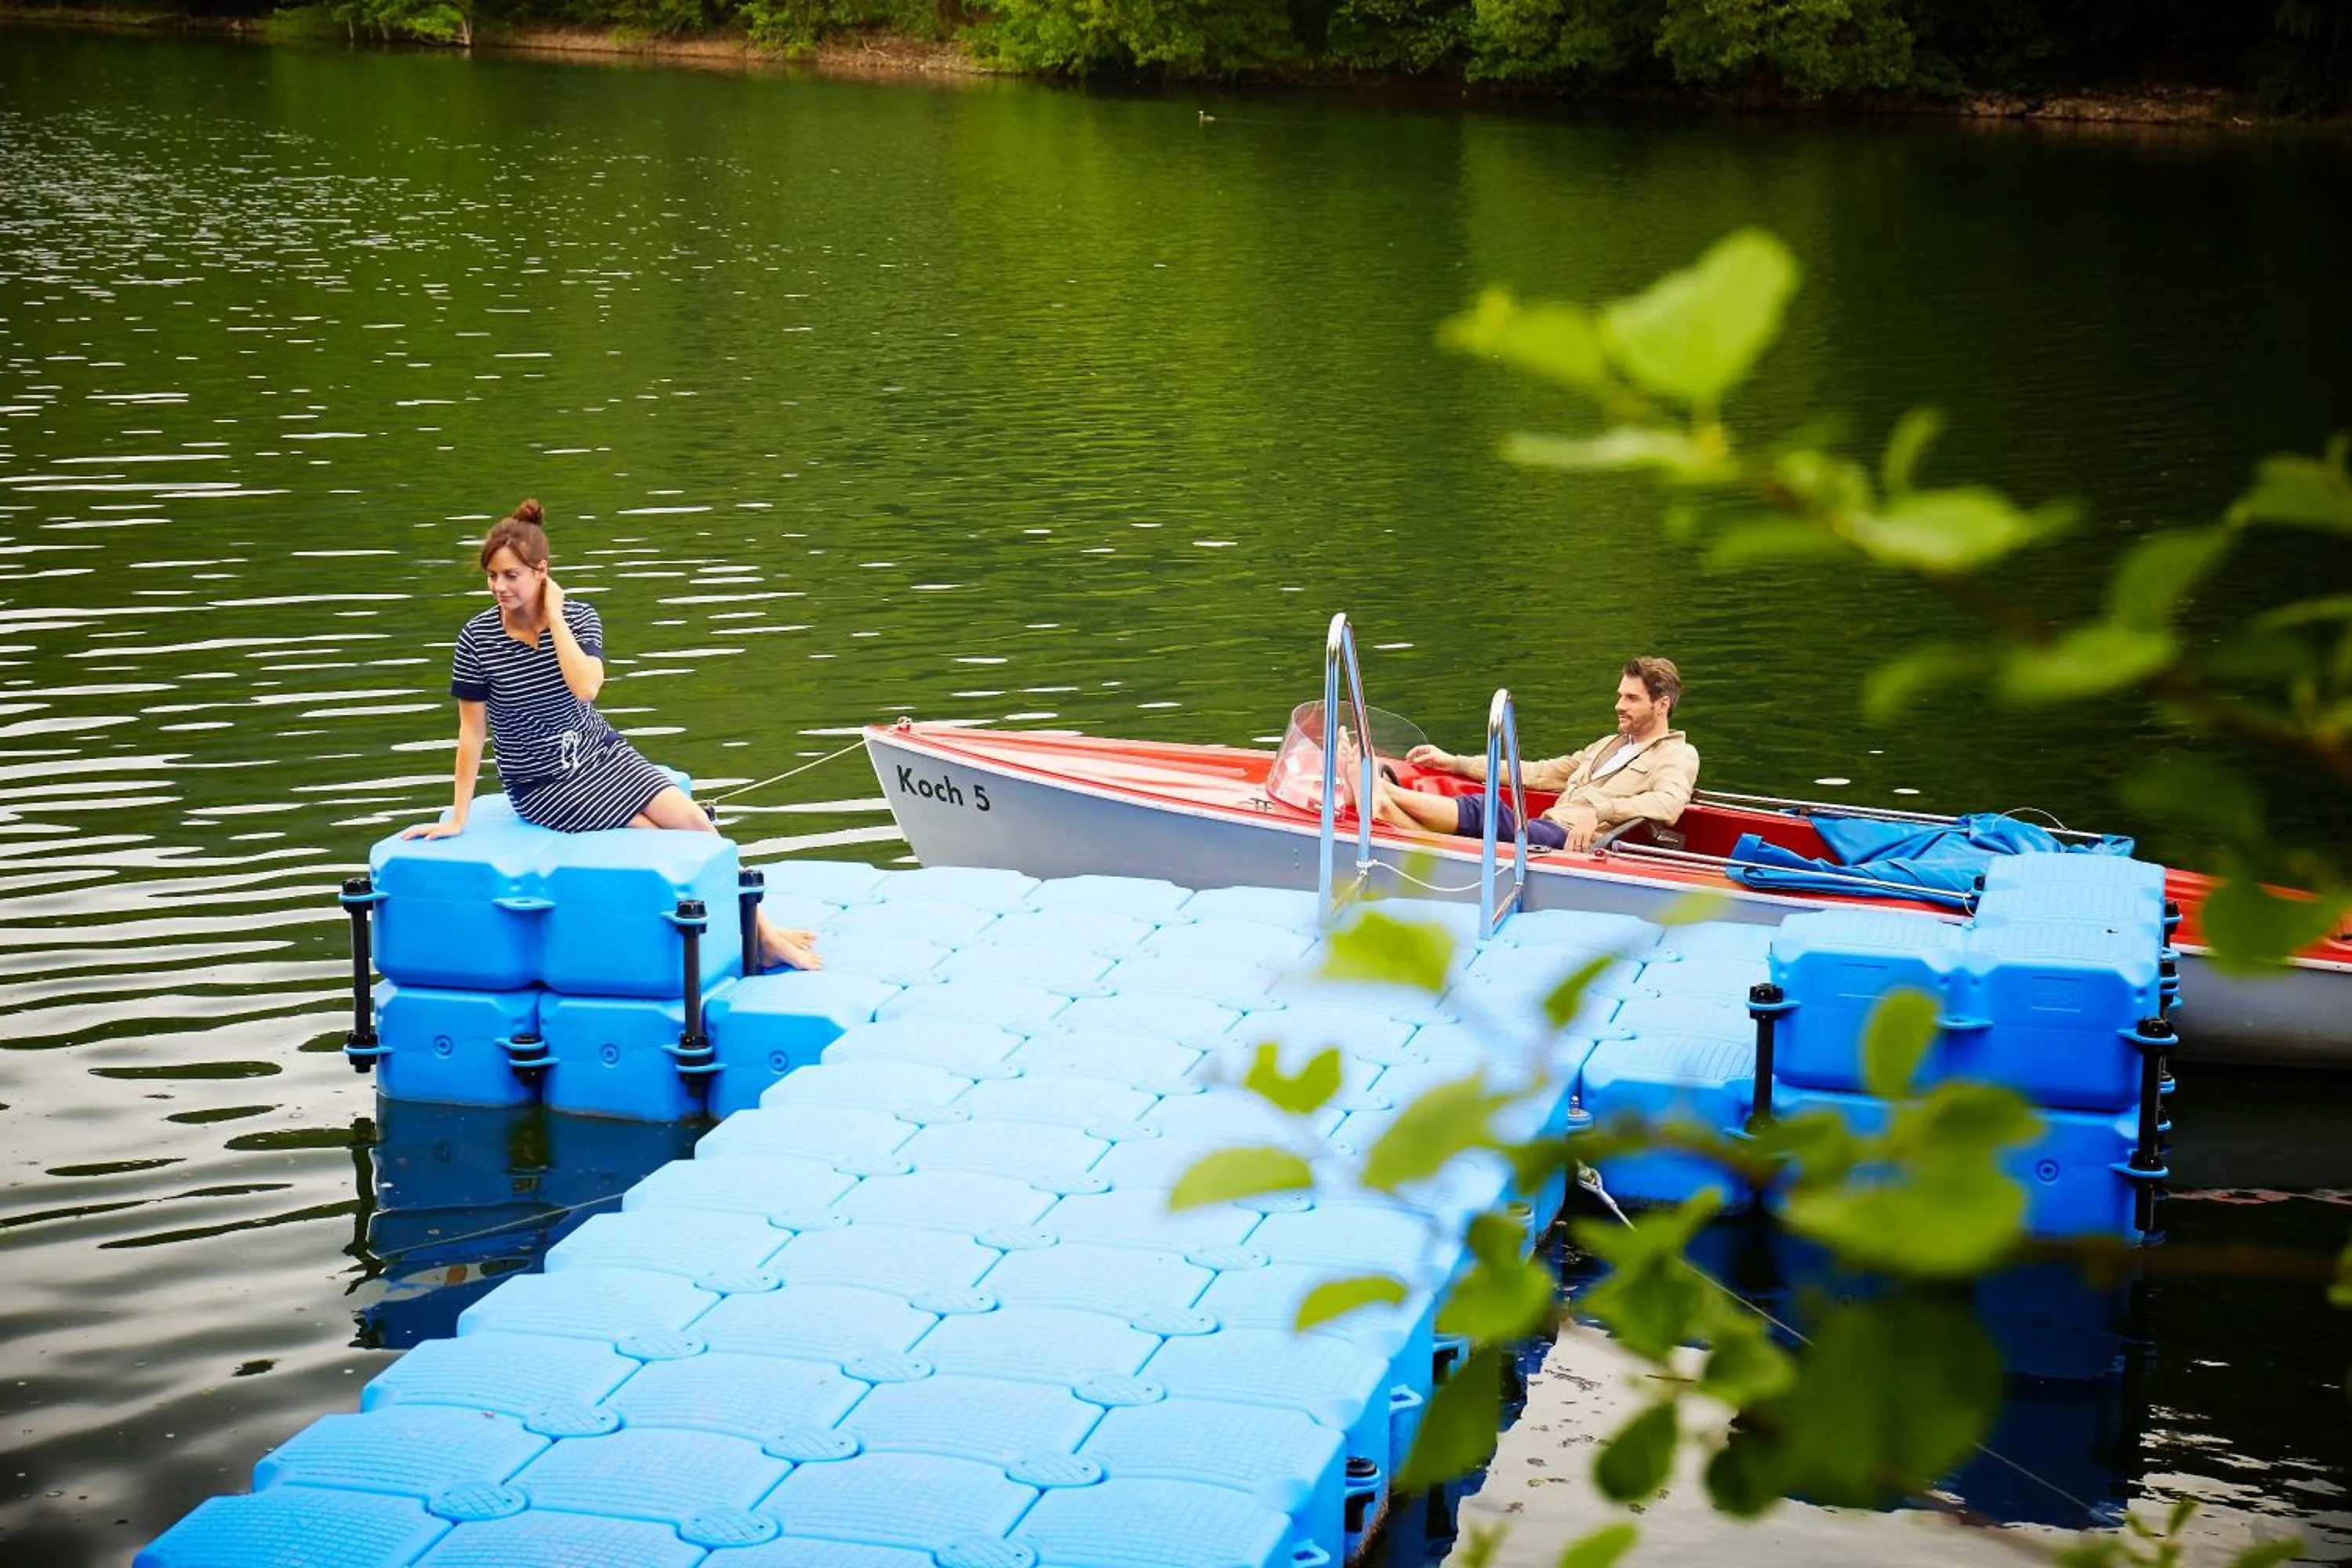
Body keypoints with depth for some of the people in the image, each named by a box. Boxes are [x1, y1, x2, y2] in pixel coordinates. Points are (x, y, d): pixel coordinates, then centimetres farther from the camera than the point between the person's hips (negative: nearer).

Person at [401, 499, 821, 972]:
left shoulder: (579, 617, -6)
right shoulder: (477, 639, -12)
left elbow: (585, 687, -24)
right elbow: (472, 730, -9)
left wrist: (554, 614, -21)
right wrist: (458, 817, -9)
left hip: (602, 754, 3)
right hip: (542, 783, -3)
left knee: (693, 821, -15)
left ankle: (762, 931, -4)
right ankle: (758, 939, -5)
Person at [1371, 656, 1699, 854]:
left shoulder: (1678, 756, 5)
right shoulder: (1608, 745, 32)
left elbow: (1668, 805, -17)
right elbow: (1537, 773, 30)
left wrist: (1598, 811, -31)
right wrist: (1455, 763, 24)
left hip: (1577, 846, -8)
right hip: (1543, 833, 8)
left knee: (1484, 812, -27)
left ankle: (1381, 791, -32)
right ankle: (1384, 807, -42)